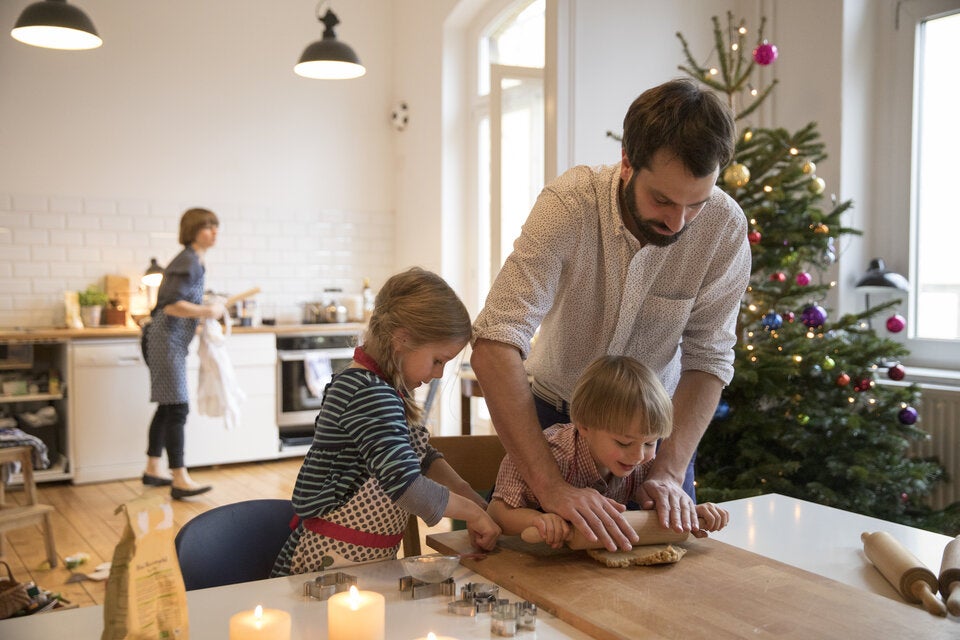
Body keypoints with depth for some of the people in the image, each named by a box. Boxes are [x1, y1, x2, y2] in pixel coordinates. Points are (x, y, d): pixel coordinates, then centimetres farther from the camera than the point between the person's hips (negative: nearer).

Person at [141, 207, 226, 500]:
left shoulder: (194, 261, 15)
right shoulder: (188, 262, -15)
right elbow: (171, 305, -23)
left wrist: (206, 310, 15)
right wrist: (207, 311, -20)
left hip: (170, 341, 10)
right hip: (166, 341, -10)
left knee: (167, 407, 15)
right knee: (177, 408, -11)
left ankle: (153, 469, 25)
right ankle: (180, 480, -10)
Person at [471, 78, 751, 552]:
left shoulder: (725, 227, -23)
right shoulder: (570, 202, -30)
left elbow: (708, 359, -16)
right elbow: (494, 346, -38)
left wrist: (670, 472, -28)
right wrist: (550, 483, -44)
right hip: (553, 411, -1)